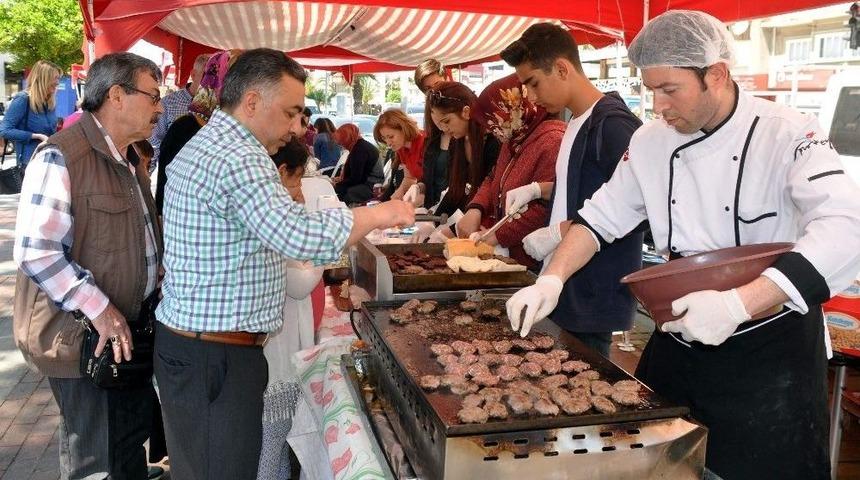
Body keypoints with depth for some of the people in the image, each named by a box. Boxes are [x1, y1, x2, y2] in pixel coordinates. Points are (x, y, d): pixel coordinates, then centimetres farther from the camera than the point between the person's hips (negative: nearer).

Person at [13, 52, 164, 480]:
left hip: (131, 330, 9)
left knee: (132, 440, 21)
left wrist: (155, 287, 14)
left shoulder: (127, 159, 13)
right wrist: (99, 309, -23)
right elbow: (35, 252, -23)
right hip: (84, 338, -9)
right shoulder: (61, 158, -18)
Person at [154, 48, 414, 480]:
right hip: (216, 358, -10)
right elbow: (301, 237, -32)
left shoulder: (200, 147, 14)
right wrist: (379, 214, -19)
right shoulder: (238, 158, -21)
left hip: (182, 343, 10)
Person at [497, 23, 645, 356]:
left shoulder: (614, 125, -16)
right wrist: (538, 190, 10)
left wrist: (558, 232, -18)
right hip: (564, 286, 9)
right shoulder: (577, 124, 12)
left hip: (595, 294, -9)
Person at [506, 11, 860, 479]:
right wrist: (551, 280, -7)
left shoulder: (786, 135, -18)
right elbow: (601, 216, 8)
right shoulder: (651, 142, -1)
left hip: (771, 348, -5)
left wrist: (737, 305, -42)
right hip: (677, 339, 5)